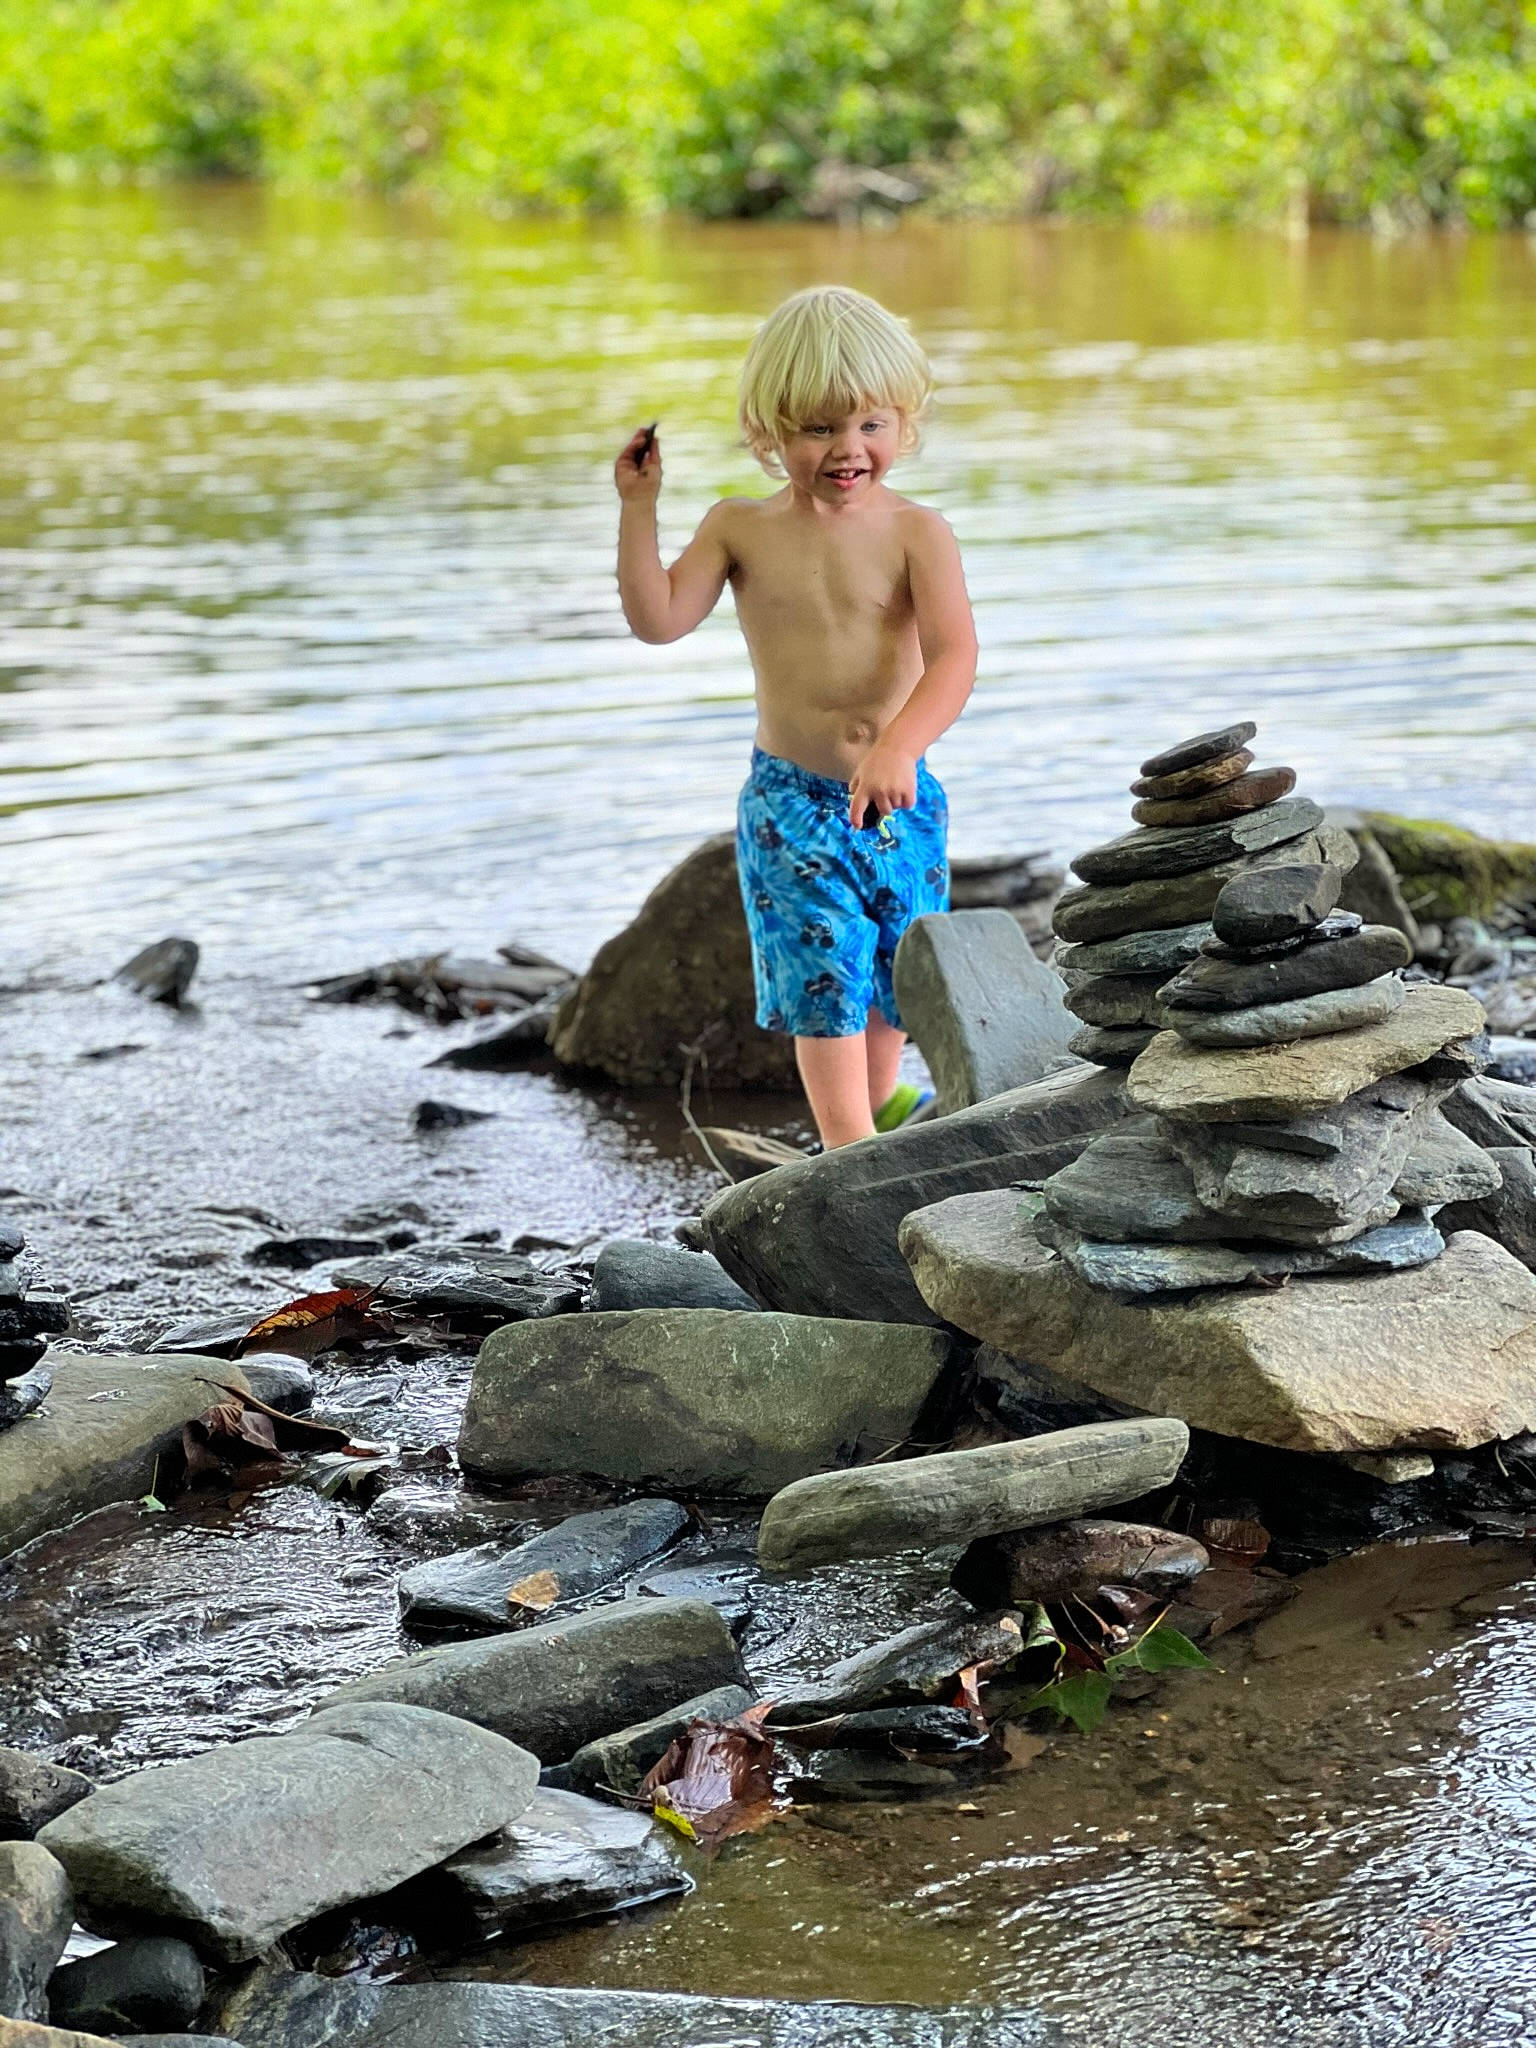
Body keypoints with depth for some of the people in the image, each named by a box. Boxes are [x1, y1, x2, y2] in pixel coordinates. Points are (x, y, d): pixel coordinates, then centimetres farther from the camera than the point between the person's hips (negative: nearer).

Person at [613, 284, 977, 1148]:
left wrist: (898, 746, -38)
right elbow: (659, 619, -8)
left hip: (899, 795, 1)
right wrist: (639, 506, -16)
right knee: (826, 974, -3)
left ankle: (880, 1095, 42)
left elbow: (955, 656, -22)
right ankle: (848, 1141, 7)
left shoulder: (916, 532, -11)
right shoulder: (742, 528, -3)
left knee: (899, 971, 16)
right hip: (792, 800, 0)